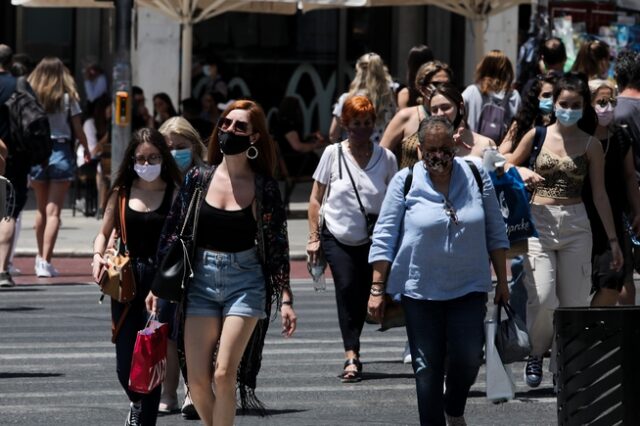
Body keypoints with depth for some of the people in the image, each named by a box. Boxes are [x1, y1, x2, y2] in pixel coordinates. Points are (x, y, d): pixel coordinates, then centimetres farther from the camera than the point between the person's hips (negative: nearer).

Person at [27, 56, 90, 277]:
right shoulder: (68, 97, -3)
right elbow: (78, 129, 0)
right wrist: (86, 150, 17)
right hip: (61, 151, -2)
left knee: (41, 209, 19)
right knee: (53, 211, -3)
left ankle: (41, 257, 28)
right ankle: (45, 261, -12)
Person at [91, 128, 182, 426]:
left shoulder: (174, 194, -1)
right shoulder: (122, 193, 7)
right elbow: (104, 233, 15)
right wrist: (98, 257, -6)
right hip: (125, 279, 3)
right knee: (125, 361, 5)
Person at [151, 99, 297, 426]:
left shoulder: (264, 187, -2)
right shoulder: (198, 179, 3)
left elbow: (277, 245, 2)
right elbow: (173, 233, 8)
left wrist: (285, 299, -2)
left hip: (246, 282, -3)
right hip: (201, 280, 3)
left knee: (224, 375, -13)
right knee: (197, 380, -1)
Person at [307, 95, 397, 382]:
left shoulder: (386, 158, 0)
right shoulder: (333, 154, -1)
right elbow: (316, 198, 4)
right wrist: (314, 237, -1)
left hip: (371, 240, 2)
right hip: (337, 237, -1)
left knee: (362, 296, 3)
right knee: (346, 289, -18)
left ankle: (351, 355, 19)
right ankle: (352, 356, -21)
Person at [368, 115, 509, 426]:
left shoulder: (477, 178, 2)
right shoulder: (405, 182, -3)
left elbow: (495, 233, 10)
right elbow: (384, 237, -2)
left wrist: (502, 280, 10)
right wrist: (377, 289, -5)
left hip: (469, 287, 1)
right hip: (420, 291, -1)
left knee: (468, 359, -7)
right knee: (427, 367, 0)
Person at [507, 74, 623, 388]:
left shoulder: (590, 146, 3)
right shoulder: (537, 136, 4)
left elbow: (599, 194, 6)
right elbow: (508, 166, 17)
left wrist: (612, 239, 5)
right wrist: (523, 173, -7)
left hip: (576, 224, 1)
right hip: (540, 221, -1)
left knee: (574, 300, 0)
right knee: (542, 298, -13)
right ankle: (535, 354, 10)